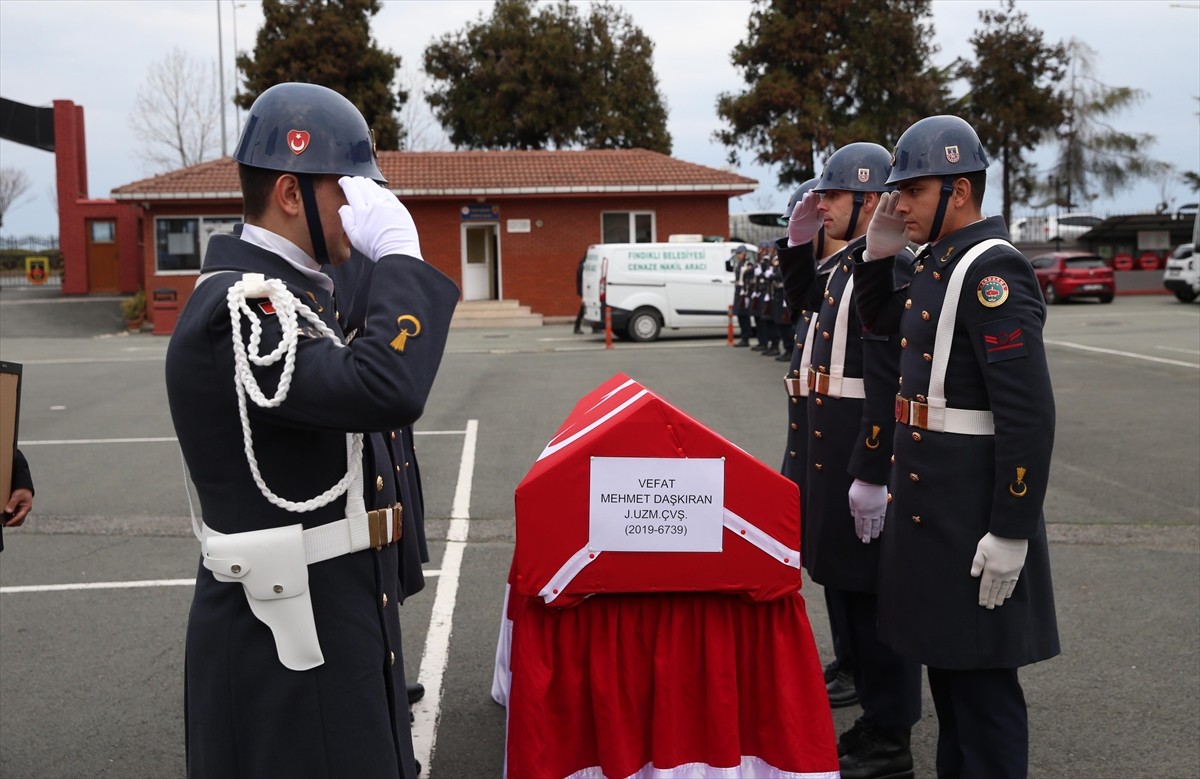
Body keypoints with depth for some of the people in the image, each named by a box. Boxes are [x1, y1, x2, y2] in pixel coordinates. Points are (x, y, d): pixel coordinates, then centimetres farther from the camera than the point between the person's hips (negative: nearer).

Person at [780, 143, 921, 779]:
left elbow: (887, 383, -23)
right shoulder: (849, 264, 12)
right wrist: (801, 245, 19)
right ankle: (875, 720, 32)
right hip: (835, 454, 10)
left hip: (864, 457, -10)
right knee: (846, 586, 17)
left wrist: (871, 476, -24)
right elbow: (814, 306, 34)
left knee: (873, 596, 0)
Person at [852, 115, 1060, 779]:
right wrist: (877, 254, 10)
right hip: (929, 501, 10)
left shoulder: (991, 270, -19)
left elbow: (1029, 412, -23)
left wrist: (1011, 533, -23)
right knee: (942, 656, 20)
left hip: (973, 515, -10)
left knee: (979, 677, 1)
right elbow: (883, 322, 28)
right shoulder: (941, 264, 9)